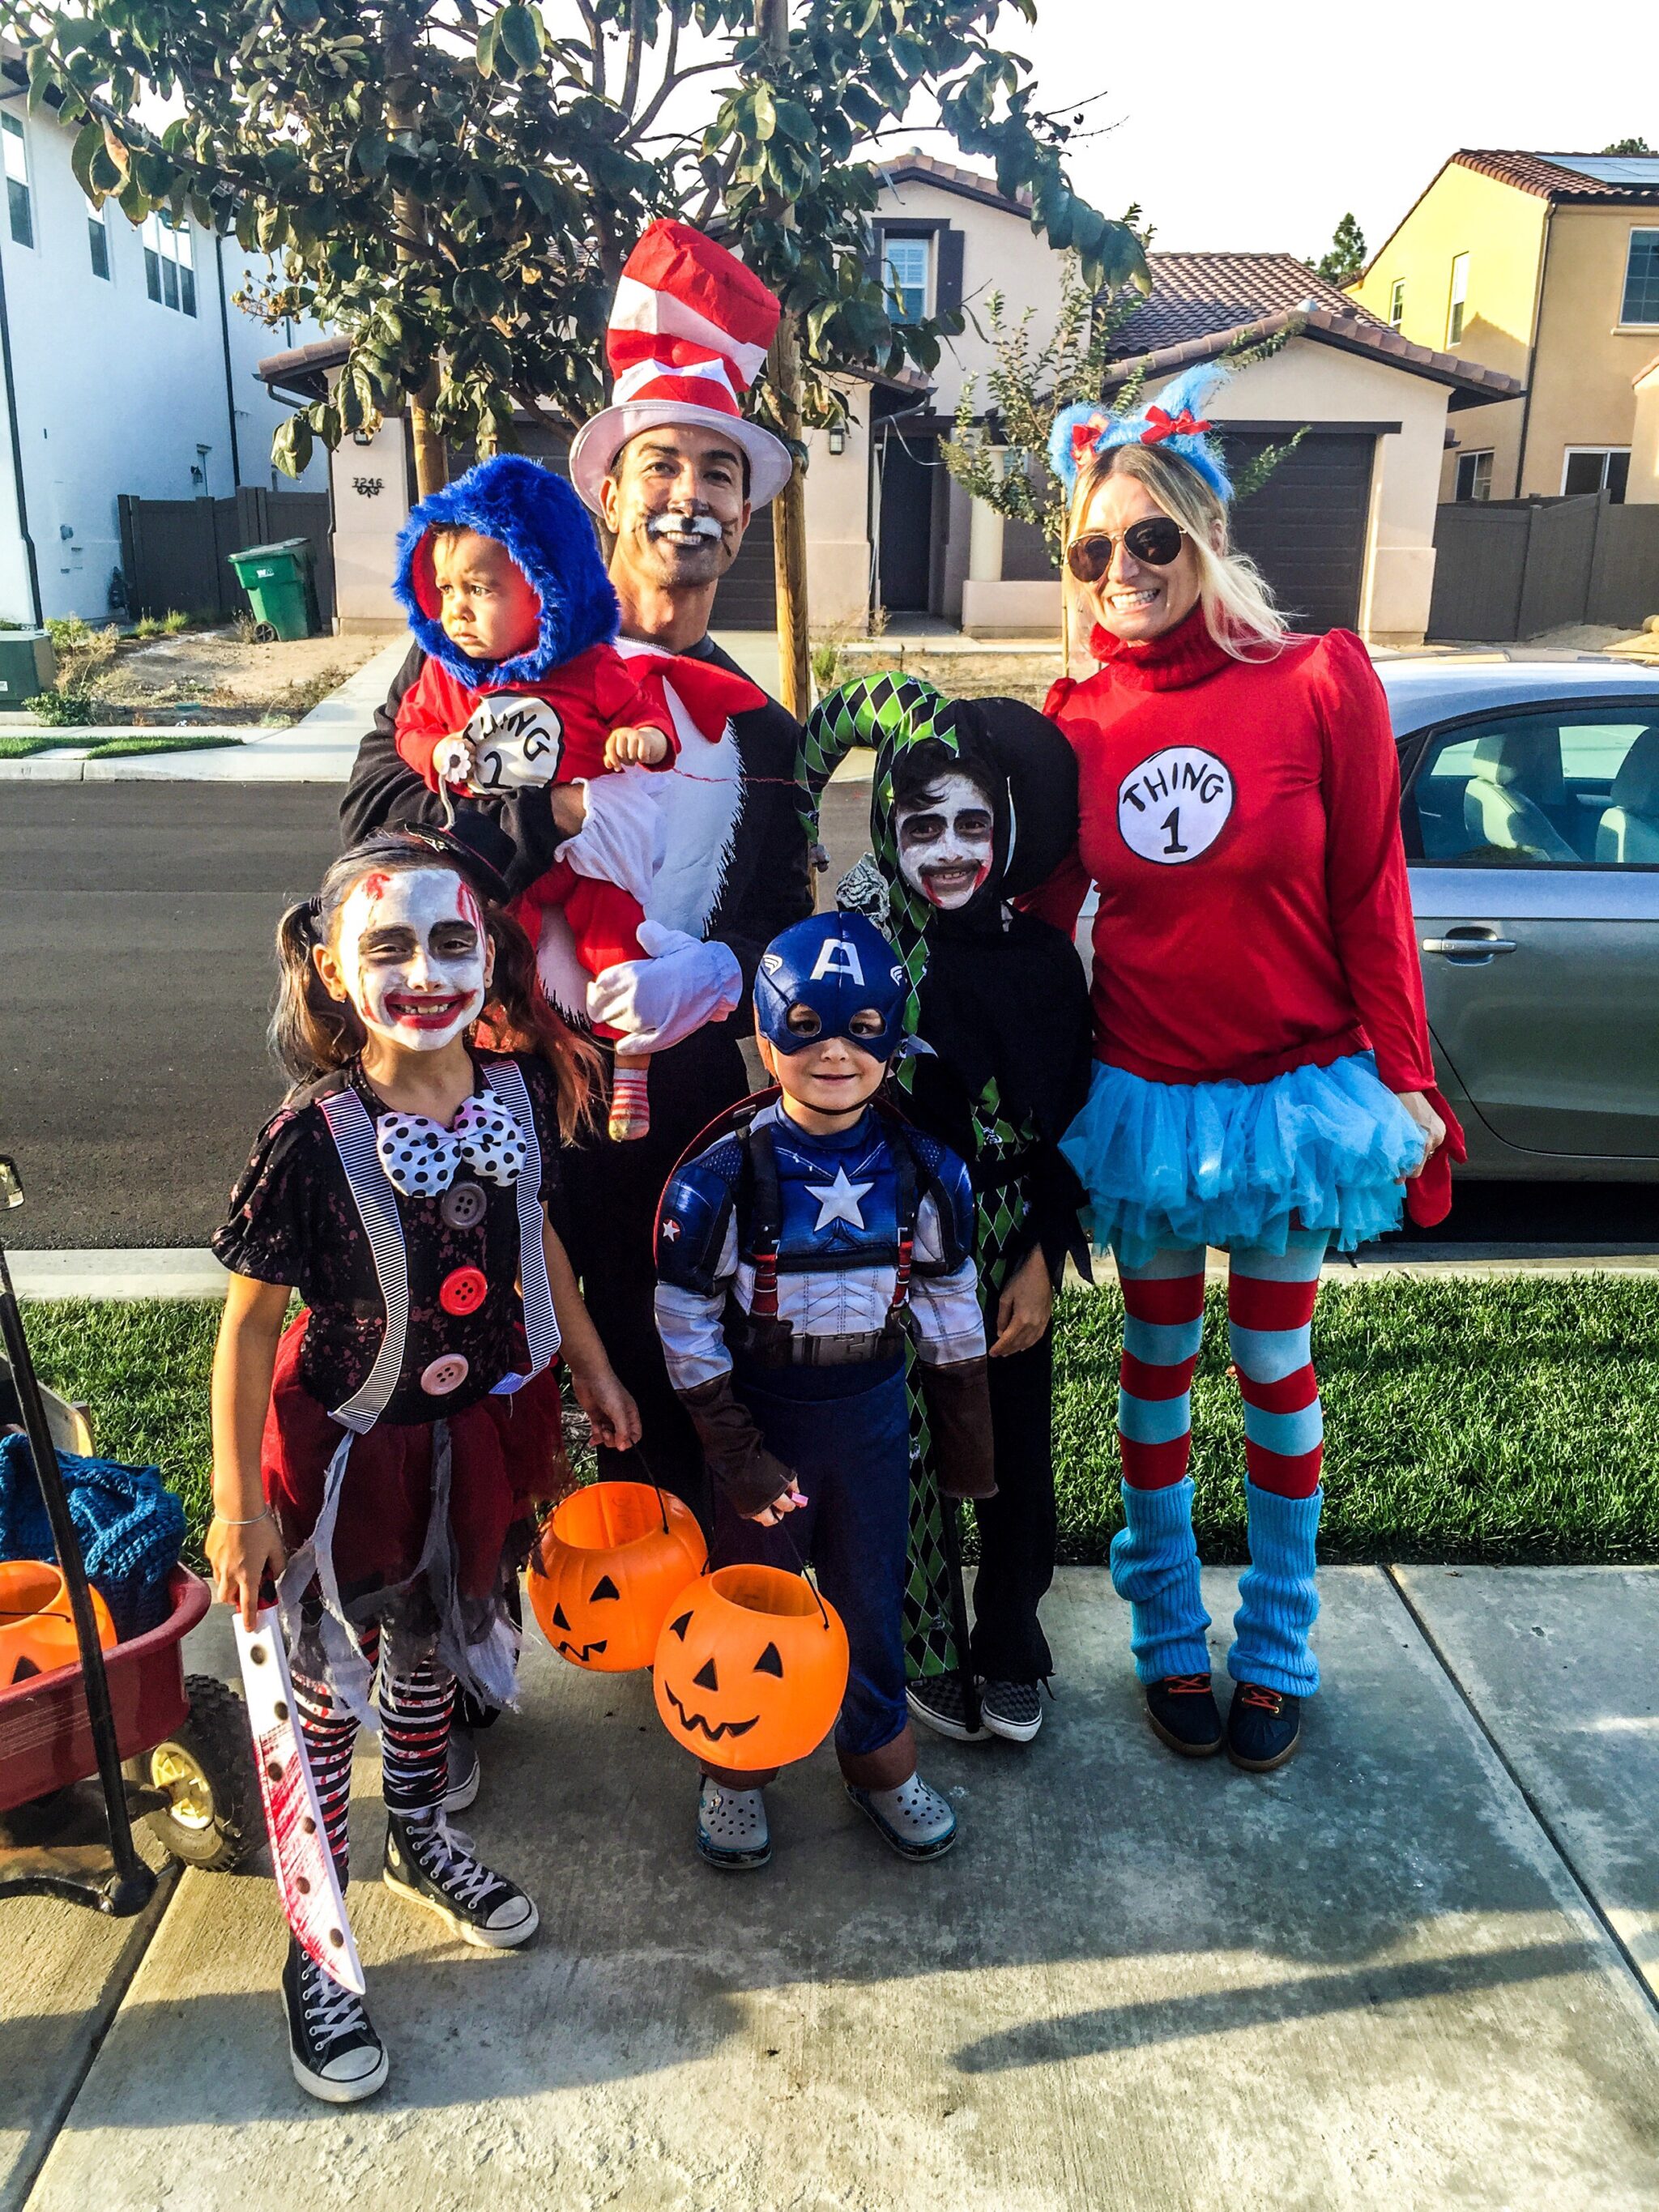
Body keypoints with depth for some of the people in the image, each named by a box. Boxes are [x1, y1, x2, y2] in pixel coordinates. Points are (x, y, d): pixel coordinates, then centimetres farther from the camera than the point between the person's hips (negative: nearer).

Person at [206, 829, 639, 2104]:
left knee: (434, 1645, 26)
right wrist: (239, 1508, -12)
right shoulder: (314, 1139, -25)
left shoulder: (522, 1089, -12)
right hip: (350, 1444, -4)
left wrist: (593, 1370, 15)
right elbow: (249, 1322, -16)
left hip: (482, 1427, 5)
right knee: (329, 1682, 13)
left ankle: (421, 1839, 52)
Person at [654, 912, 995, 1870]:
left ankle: (881, 1757, 41)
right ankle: (735, 1769, 37)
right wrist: (740, 1458, -12)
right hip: (765, 1417, -2)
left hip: (874, 1412, 2)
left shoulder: (927, 1173, -8)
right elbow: (689, 1334, -11)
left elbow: (951, 1315, 3)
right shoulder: (720, 1182, -16)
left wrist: (969, 1448, 7)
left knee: (873, 1593, 17)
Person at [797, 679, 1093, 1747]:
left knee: (1018, 1452, 12)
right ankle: (929, 1656, 32)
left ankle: (1011, 1655, 35)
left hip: (1014, 1254, 3)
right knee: (910, 1455, 9)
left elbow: (1068, 1123, 0)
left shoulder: (1043, 955, -3)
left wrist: (1042, 1262, -3)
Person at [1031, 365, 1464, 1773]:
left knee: (1275, 1363, 12)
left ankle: (1278, 1648, 32)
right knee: (1160, 1360, 14)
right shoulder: (1081, 723, -3)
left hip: (1291, 1091, -2)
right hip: (1141, 1099, 2)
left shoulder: (1322, 684, -10)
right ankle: (1171, 1639, 34)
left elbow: (1371, 902, -6)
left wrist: (1404, 1078, -6)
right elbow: (1038, 911, 4)